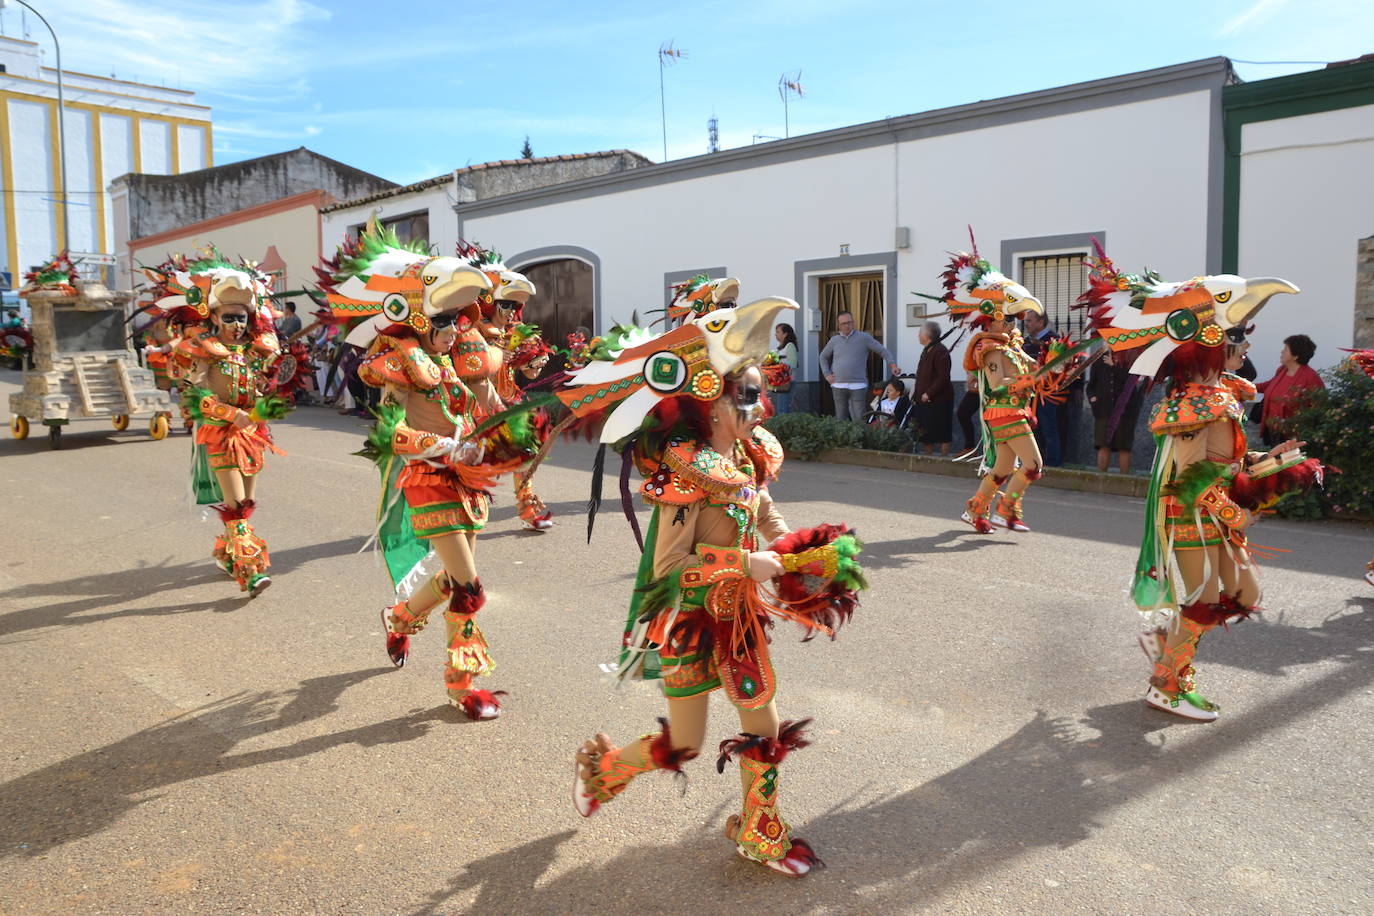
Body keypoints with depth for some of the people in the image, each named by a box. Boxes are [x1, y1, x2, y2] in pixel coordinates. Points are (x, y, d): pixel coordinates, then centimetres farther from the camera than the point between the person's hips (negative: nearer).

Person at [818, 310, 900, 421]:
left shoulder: (863, 337, 2)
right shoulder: (834, 340, 10)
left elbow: (883, 350, 3)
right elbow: (823, 357, 24)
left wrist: (893, 364, -10)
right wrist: (827, 374, 11)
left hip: (858, 386, -3)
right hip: (838, 386, 3)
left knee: (859, 419, -7)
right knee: (840, 419, 7)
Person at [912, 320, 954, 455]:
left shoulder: (940, 351, -15)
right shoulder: (927, 350, 15)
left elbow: (943, 377, -21)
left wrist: (929, 393, -21)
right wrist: (919, 395, 15)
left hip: (938, 400, -10)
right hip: (924, 399, 10)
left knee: (941, 433, -2)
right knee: (925, 433, 13)